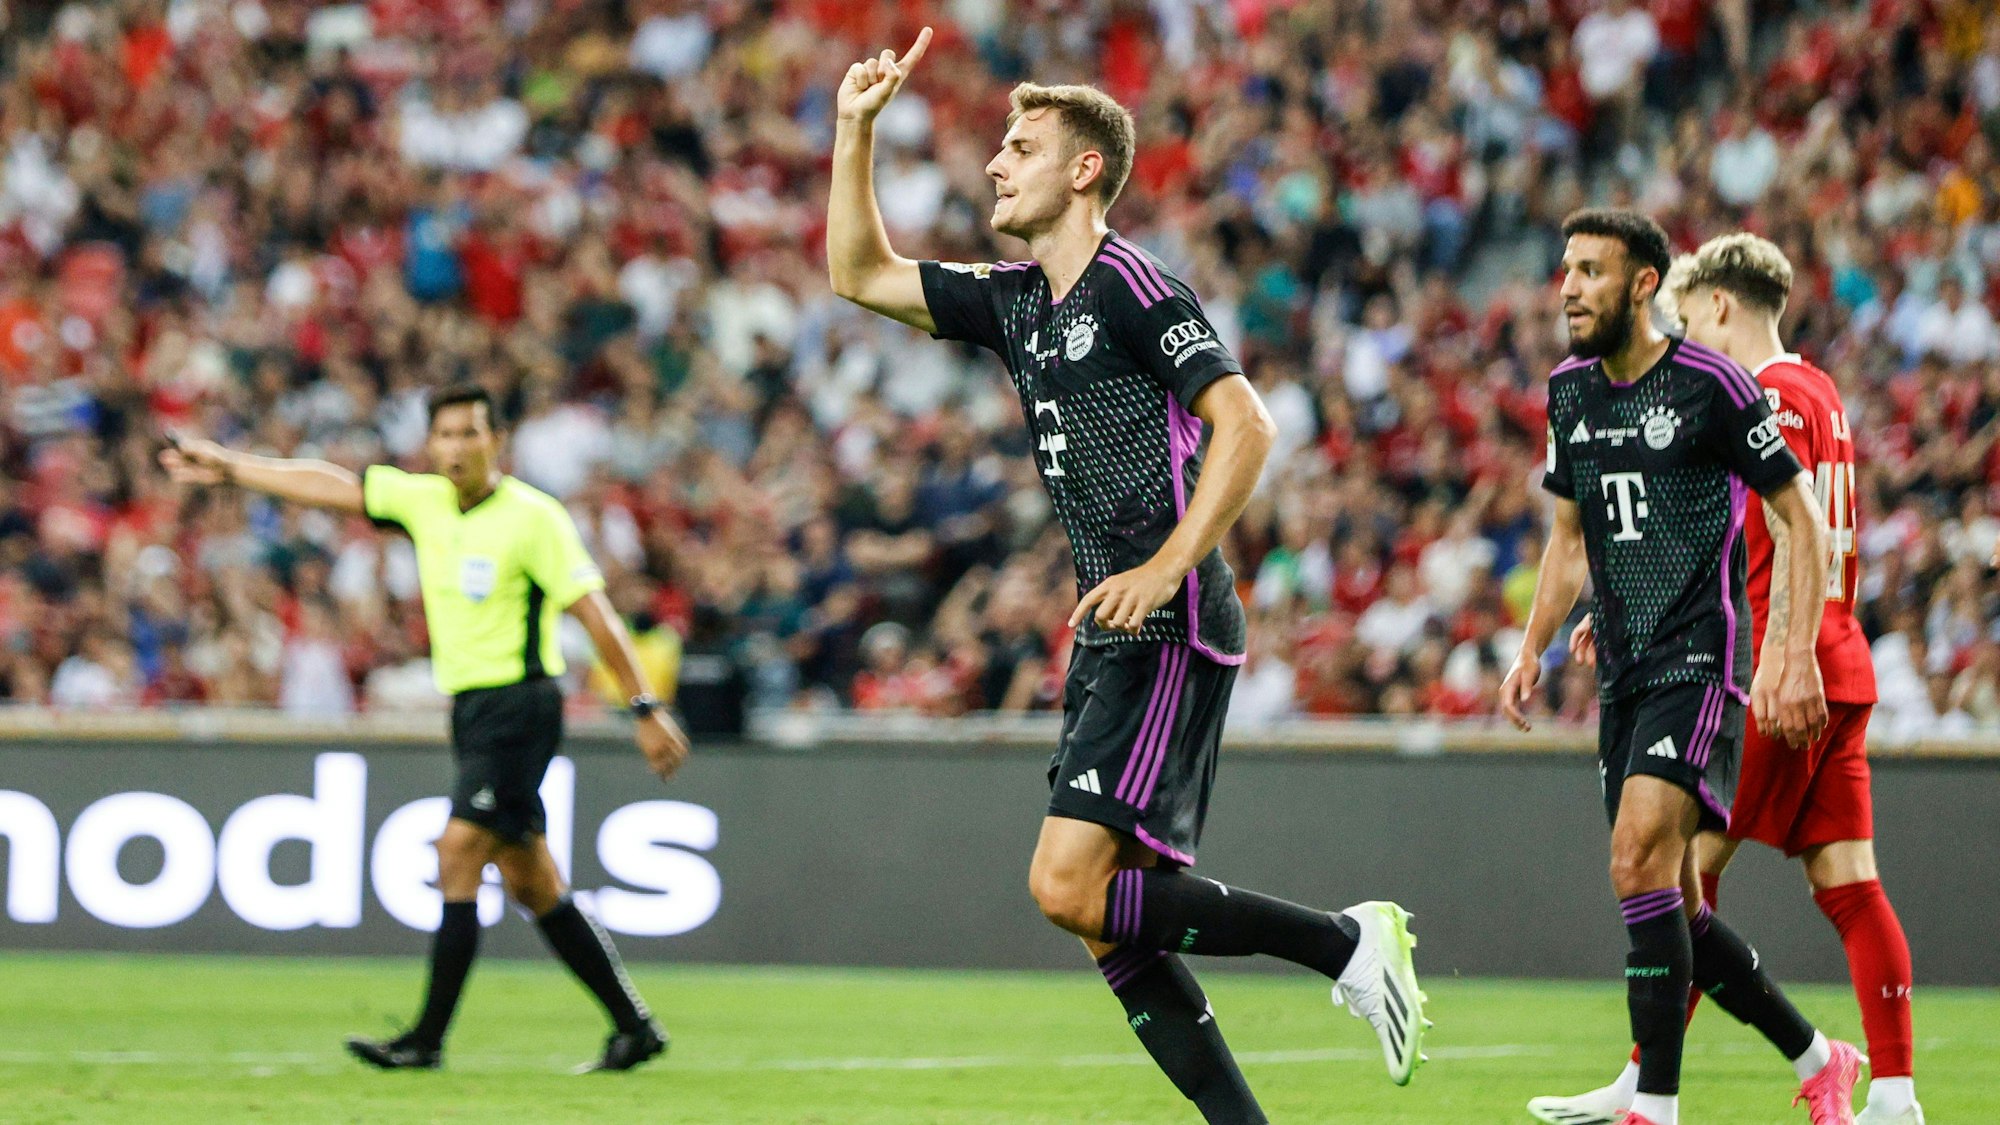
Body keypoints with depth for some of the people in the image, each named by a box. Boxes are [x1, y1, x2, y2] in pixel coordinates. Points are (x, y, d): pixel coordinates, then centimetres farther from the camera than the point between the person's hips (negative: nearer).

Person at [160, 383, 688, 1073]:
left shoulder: (533, 517, -10)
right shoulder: (423, 501, 9)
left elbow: (594, 613, -11)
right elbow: (329, 487, 17)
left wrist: (646, 711, -14)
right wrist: (228, 467, 21)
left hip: (518, 703, -7)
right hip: (471, 708, 7)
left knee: (458, 854, -14)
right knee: (531, 883, 8)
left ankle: (427, 1041, -13)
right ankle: (633, 1027, 14)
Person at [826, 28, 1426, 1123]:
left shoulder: (1133, 287, -9)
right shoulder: (1013, 301, 16)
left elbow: (1245, 425, -16)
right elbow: (861, 274, 25)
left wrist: (1167, 567, -24)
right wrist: (856, 129, 15)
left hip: (1170, 631, -9)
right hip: (1107, 636, 9)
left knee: (1070, 885, -18)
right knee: (1102, 914, 3)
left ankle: (1343, 941, -8)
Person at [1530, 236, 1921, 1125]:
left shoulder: (1770, 395, -9)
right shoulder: (1818, 392, 21)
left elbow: (1793, 538, -18)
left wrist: (1776, 665, -23)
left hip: (1788, 677, -9)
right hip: (1843, 675, 9)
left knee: (1685, 869, -4)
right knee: (1848, 884, 3)